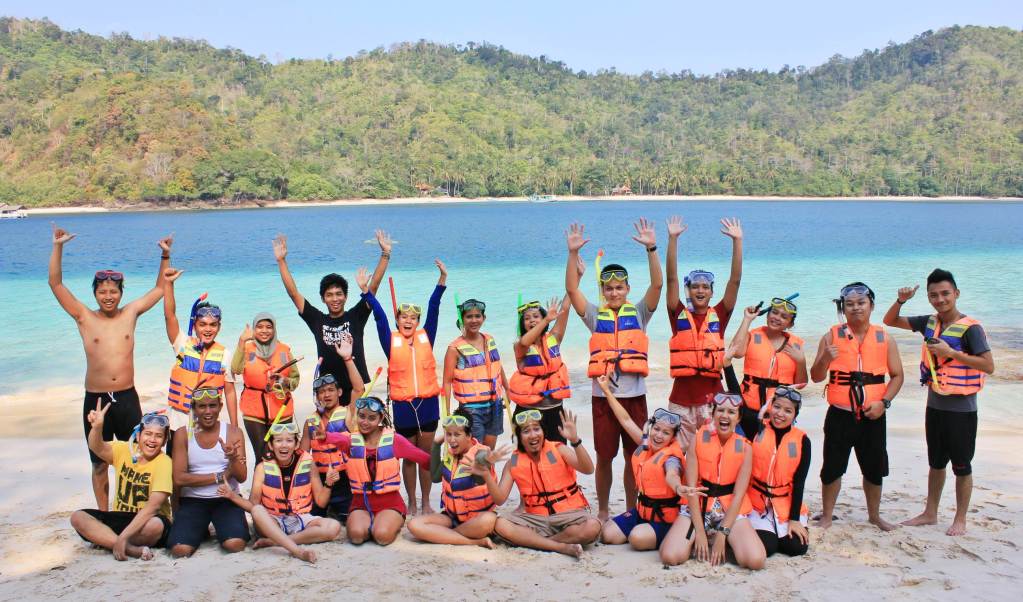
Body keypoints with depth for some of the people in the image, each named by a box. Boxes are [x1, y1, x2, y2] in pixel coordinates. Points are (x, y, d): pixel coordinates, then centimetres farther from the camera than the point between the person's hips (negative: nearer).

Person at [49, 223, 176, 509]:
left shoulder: (130, 313, 4)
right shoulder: (84, 317, 0)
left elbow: (160, 288, 12)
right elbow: (56, 284, -3)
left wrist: (166, 255, 3)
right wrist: (57, 247, -11)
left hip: (127, 398, 1)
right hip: (95, 400, -1)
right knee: (100, 464, 10)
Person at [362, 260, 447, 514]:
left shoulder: (426, 337, 3)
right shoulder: (391, 341, 1)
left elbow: (433, 309, -2)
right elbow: (379, 316, -6)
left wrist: (442, 280, -8)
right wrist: (366, 292, -13)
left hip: (428, 403, 1)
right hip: (403, 405, -1)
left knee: (426, 455, 10)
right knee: (408, 458, 10)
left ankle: (426, 503, 22)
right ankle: (411, 504, 22)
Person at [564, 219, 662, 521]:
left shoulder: (639, 313, 6)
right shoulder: (595, 316, 6)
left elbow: (657, 284, -7)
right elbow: (571, 289, -5)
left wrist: (651, 249, -18)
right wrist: (573, 253, -15)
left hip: (635, 395, 0)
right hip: (603, 396, 0)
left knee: (634, 456, 8)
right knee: (604, 457, 7)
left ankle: (632, 510, 23)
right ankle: (602, 510, 22)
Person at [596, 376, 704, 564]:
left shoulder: (671, 457, -20)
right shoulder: (646, 445, 0)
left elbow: (671, 475, -44)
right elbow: (626, 420, 9)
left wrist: (679, 488, -69)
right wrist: (607, 391, 11)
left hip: (665, 518, -7)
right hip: (643, 510, 7)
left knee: (637, 538, -31)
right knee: (607, 535, -6)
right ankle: (644, 529, 16)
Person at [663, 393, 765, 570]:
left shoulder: (744, 448, -2)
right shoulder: (698, 439, -3)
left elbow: (738, 494, -7)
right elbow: (691, 486, -7)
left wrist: (722, 534, -15)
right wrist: (699, 531, -12)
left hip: (731, 510, 0)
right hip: (698, 506, 0)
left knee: (755, 561, -23)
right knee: (671, 556, -22)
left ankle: (727, 544, 8)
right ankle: (700, 542, 9)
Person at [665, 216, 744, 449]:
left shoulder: (719, 315, 5)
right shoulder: (679, 315, 4)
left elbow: (735, 280, -1)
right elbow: (671, 278, -4)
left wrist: (737, 241, -7)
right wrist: (673, 239, -12)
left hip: (712, 398, 0)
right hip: (681, 399, 0)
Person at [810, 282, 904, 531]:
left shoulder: (884, 339, 3)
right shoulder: (832, 337, -2)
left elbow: (897, 375, 7)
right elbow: (816, 377, -2)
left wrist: (884, 402, -8)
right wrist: (825, 358, -22)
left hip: (873, 416, 2)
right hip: (840, 415, -2)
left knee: (874, 469, 12)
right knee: (832, 468, 2)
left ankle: (874, 515, 32)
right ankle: (826, 517, 17)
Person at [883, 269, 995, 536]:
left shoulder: (970, 327, -15)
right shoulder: (929, 322, 3)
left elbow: (988, 366, -20)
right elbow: (890, 321, 11)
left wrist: (951, 352, -25)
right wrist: (901, 300, -7)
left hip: (961, 407, -6)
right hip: (935, 404, 6)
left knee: (961, 466, 6)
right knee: (936, 462, 17)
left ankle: (960, 520, 18)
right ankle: (930, 513, 29)